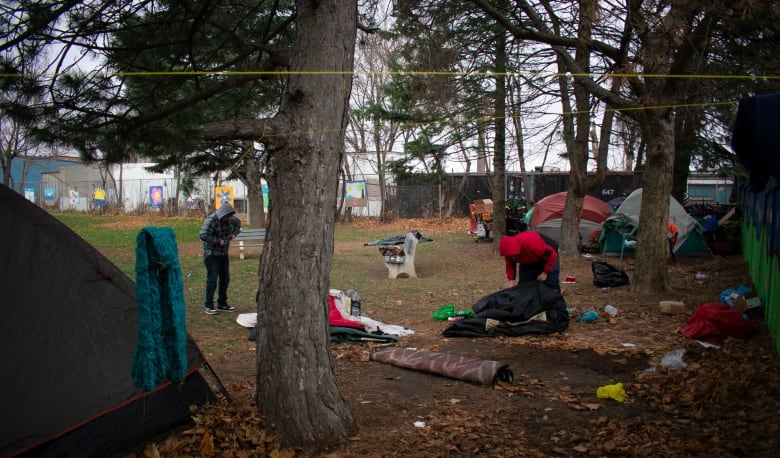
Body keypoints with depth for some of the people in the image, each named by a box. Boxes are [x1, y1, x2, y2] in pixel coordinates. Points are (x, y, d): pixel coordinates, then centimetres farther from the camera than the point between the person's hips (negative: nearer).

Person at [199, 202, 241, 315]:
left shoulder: (229, 219, 2)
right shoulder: (211, 220, -20)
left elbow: (237, 223, 24)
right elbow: (203, 235, -30)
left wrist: (234, 233, 8)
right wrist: (218, 241, -24)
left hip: (223, 253, 8)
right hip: (211, 254, -7)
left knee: (225, 279, 9)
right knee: (212, 279, -10)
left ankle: (222, 304, 19)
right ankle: (208, 305, 0)